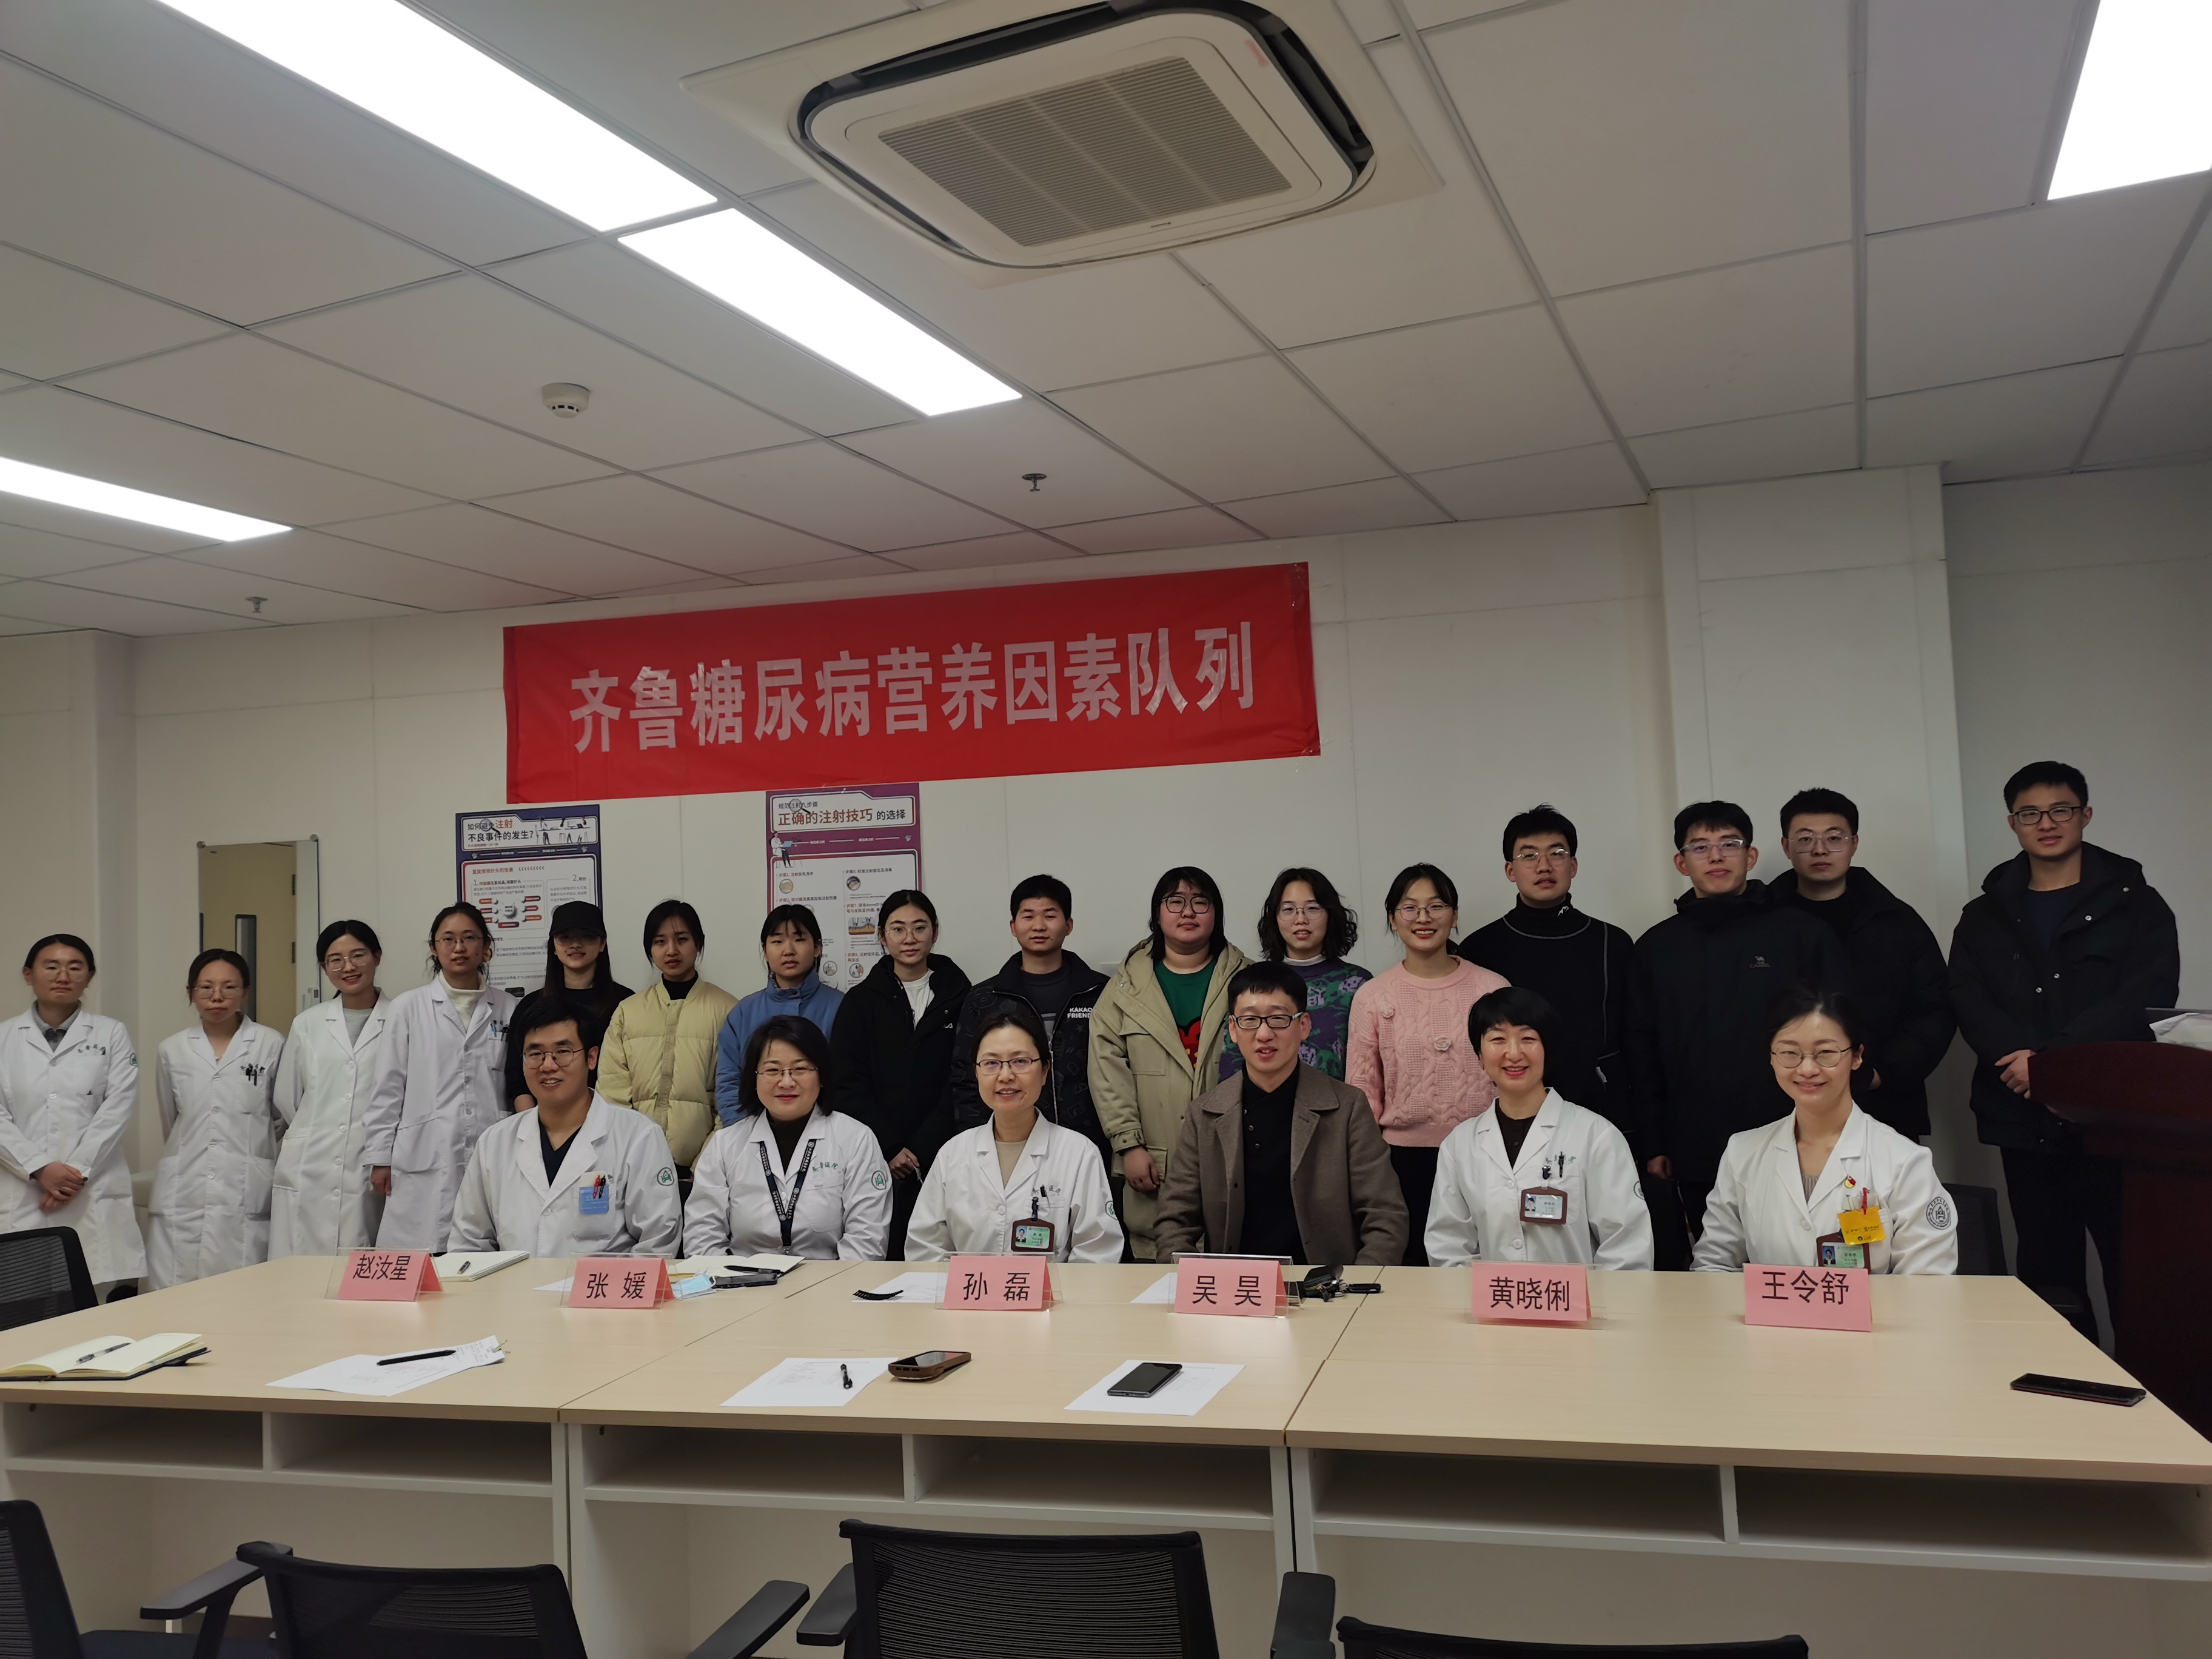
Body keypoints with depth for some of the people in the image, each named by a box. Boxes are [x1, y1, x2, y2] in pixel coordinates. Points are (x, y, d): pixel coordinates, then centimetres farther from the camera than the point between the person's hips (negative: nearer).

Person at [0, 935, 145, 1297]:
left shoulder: (111, 1034, 9)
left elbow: (118, 1106, 0)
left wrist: (77, 1171, -10)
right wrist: (40, 1169, -9)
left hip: (95, 1194, 0)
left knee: (116, 1296, -8)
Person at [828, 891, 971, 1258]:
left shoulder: (959, 996, 6)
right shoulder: (860, 1001, 9)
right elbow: (848, 1084, 3)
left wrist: (919, 1149, -8)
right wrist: (890, 1148, -8)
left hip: (941, 1157, -1)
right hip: (877, 1159, 1)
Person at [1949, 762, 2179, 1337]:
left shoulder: (2135, 904, 5)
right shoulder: (1984, 916, 13)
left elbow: (2148, 995, -8)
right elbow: (1968, 1003, 1)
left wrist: (2055, 1058, -18)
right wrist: (2023, 1060, -18)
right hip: (2026, 1123, 3)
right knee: (2047, 1278, 8)